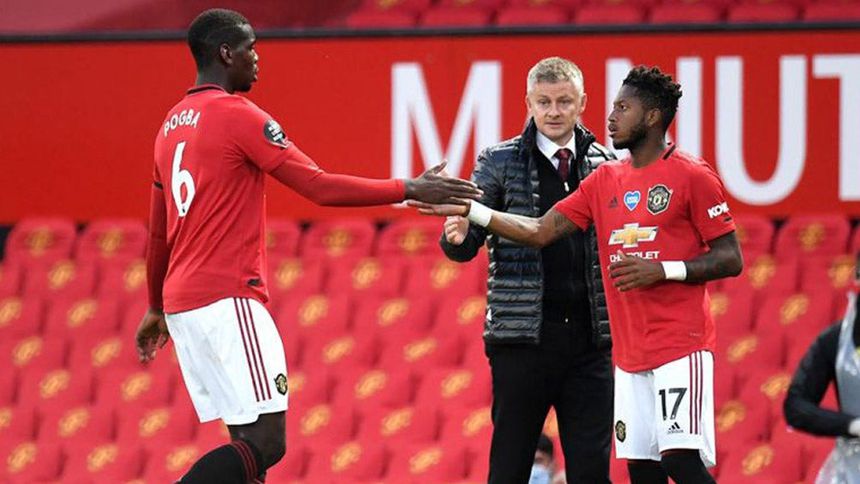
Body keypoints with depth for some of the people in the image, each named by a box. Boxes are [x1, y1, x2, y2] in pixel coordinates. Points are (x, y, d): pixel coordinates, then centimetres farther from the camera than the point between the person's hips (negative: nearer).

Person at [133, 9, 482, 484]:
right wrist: (409, 189, -6)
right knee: (266, 441, -12)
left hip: (181, 303, 9)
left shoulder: (172, 125, 17)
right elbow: (319, 186, -12)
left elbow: (158, 231, 26)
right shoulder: (238, 115, -9)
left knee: (247, 440, 9)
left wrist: (157, 307, 36)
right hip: (228, 301, -9)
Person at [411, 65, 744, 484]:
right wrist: (468, 209, 4)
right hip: (630, 353, 7)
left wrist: (664, 270, -17)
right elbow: (540, 231, 12)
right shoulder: (605, 180, 14)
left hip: (680, 349, -7)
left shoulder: (692, 176, -6)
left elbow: (731, 260, -6)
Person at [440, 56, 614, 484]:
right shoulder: (499, 163, 2)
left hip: (590, 338, 2)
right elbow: (467, 246, 1)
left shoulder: (604, 164, 8)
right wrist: (457, 235, -22)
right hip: (523, 337, -2)